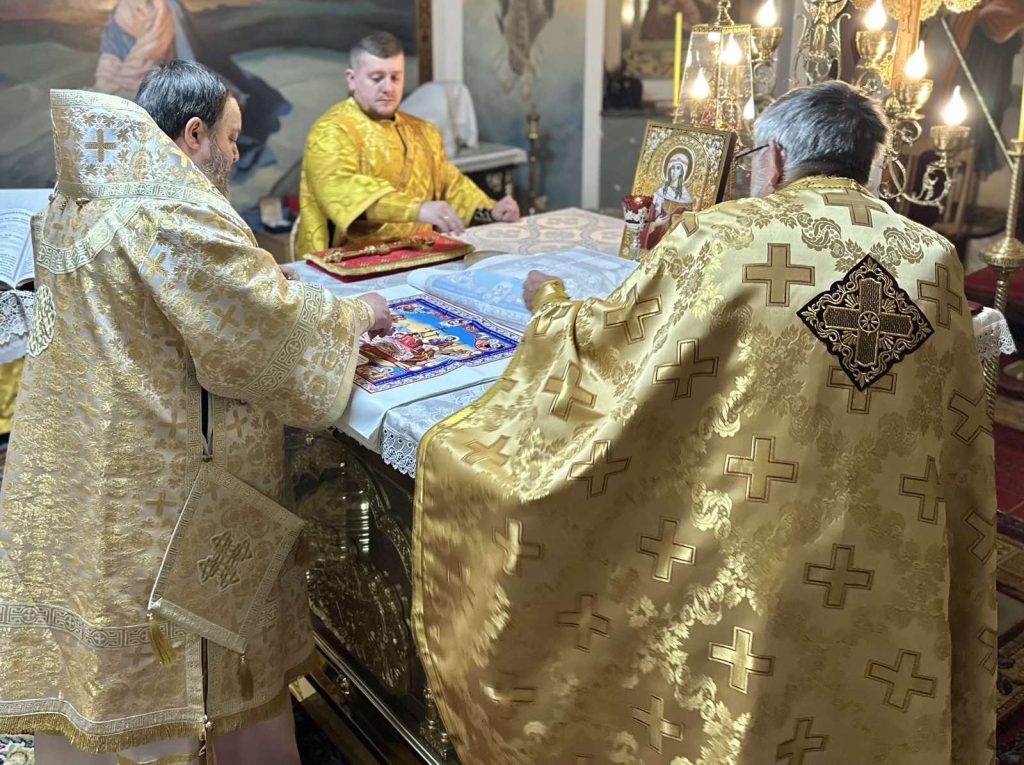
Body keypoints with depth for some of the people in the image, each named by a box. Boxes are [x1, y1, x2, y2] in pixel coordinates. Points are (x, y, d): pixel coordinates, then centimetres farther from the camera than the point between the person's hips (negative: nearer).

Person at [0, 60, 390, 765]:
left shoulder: (74, 204, 8)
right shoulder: (172, 212, -21)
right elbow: (274, 327, -20)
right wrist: (352, 316, -2)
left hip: (77, 485, 8)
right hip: (162, 489, -8)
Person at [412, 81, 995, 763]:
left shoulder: (720, 237, -12)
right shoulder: (937, 257, 1)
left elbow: (606, 337, 1)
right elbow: (960, 425, 12)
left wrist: (549, 302, 21)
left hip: (739, 560, -5)